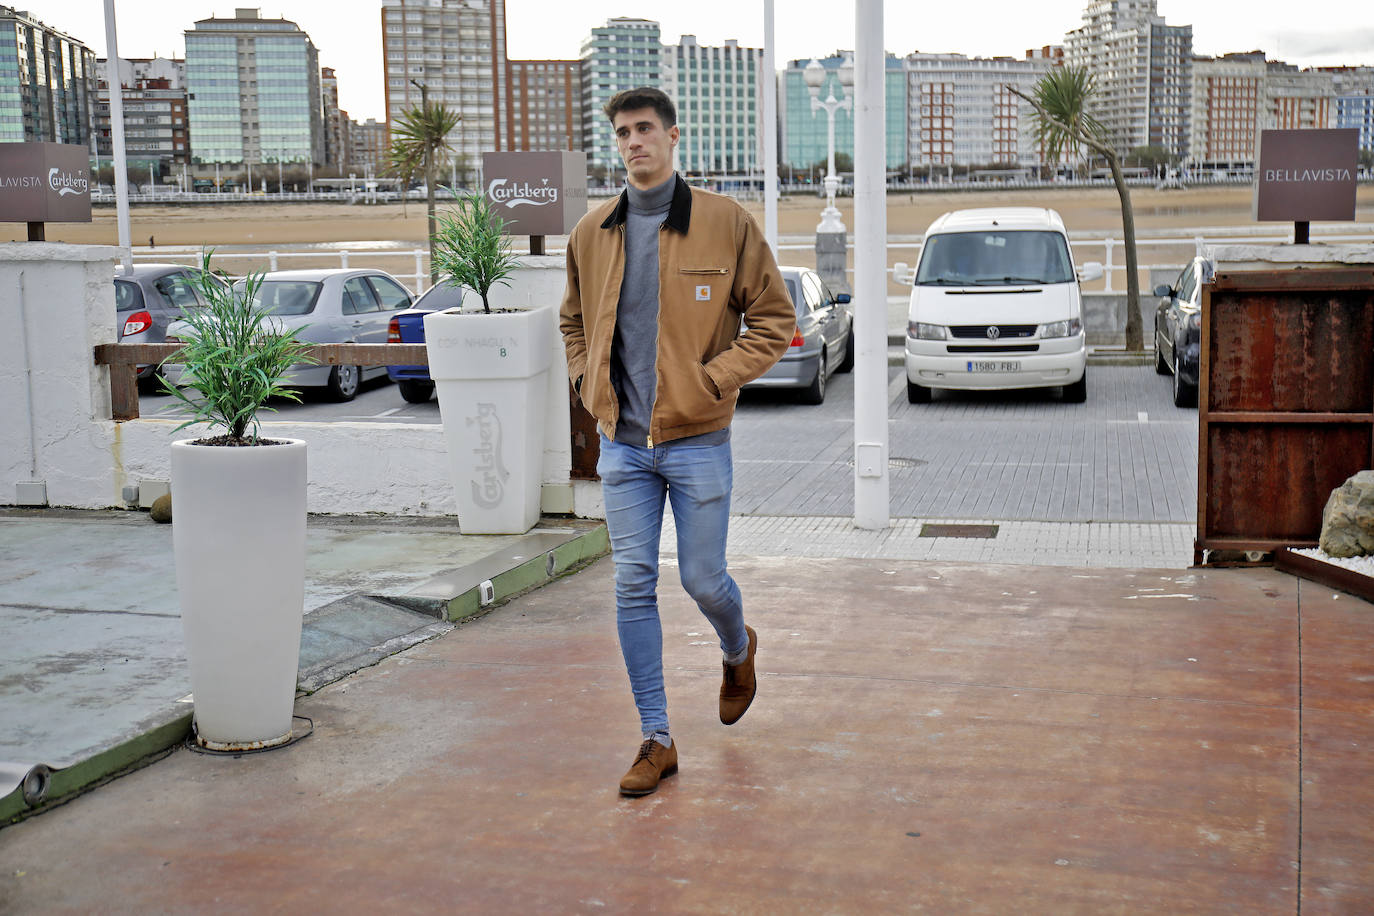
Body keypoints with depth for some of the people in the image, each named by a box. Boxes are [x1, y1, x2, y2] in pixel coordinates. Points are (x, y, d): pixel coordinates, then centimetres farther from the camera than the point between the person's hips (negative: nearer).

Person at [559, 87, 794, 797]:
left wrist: (715, 379, -11)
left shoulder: (726, 223, -4)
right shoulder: (592, 233, 7)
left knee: (703, 580, 5)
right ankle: (655, 739, 12)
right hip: (622, 443, 3)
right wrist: (587, 378, 7)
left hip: (697, 440, -3)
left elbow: (774, 318, -1)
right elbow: (574, 319, 23)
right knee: (632, 586, 2)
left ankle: (738, 650, 42)